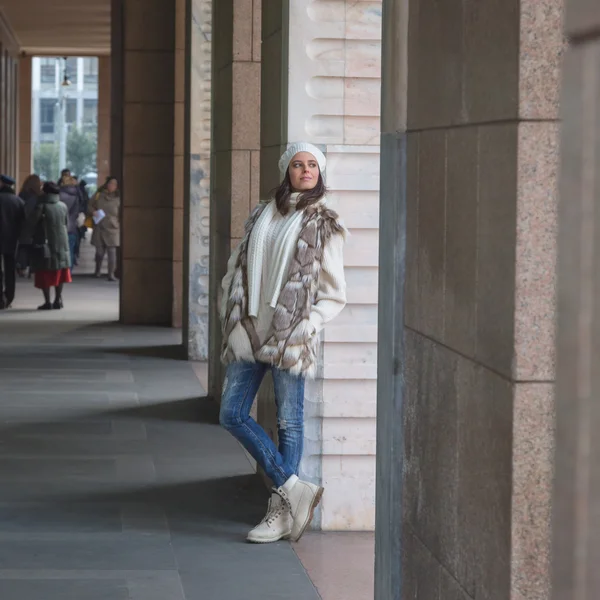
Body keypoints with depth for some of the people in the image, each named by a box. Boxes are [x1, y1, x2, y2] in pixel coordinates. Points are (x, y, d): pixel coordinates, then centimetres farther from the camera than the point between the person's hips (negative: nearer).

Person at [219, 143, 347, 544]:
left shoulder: (324, 226, 2)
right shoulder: (262, 216, 15)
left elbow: (334, 295, 3)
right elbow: (238, 269, 18)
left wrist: (308, 324, -11)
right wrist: (232, 316, 6)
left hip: (291, 336, -5)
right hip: (250, 330, 5)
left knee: (289, 422, -1)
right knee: (233, 414, -2)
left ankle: (281, 511, 6)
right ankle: (294, 489, 2)